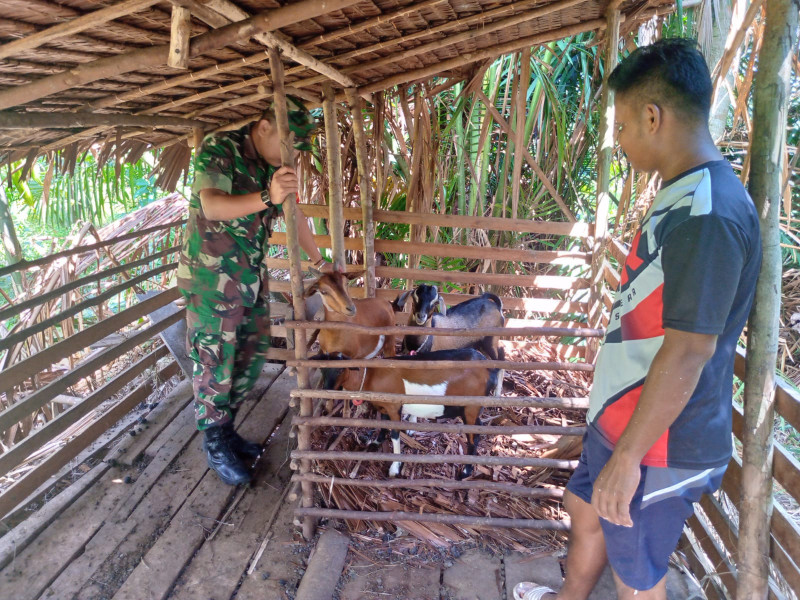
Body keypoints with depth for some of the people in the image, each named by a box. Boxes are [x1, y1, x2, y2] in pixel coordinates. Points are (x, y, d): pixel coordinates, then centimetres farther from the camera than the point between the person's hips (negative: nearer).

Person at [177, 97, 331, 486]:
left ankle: (226, 429, 30)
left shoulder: (274, 166, 6)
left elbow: (294, 215, 18)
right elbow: (212, 206, -33)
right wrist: (267, 198, -49)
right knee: (215, 365, 1)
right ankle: (215, 447, 17)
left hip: (252, 277, 7)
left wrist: (318, 261, 25)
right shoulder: (218, 151, -16)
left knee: (251, 359, 13)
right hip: (211, 279, -7)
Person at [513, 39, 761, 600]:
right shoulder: (683, 195, 5)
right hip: (621, 416, 10)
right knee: (586, 511, 29)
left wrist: (628, 455, -22)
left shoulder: (708, 216, -27)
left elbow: (689, 350, -28)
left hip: (659, 444, -9)